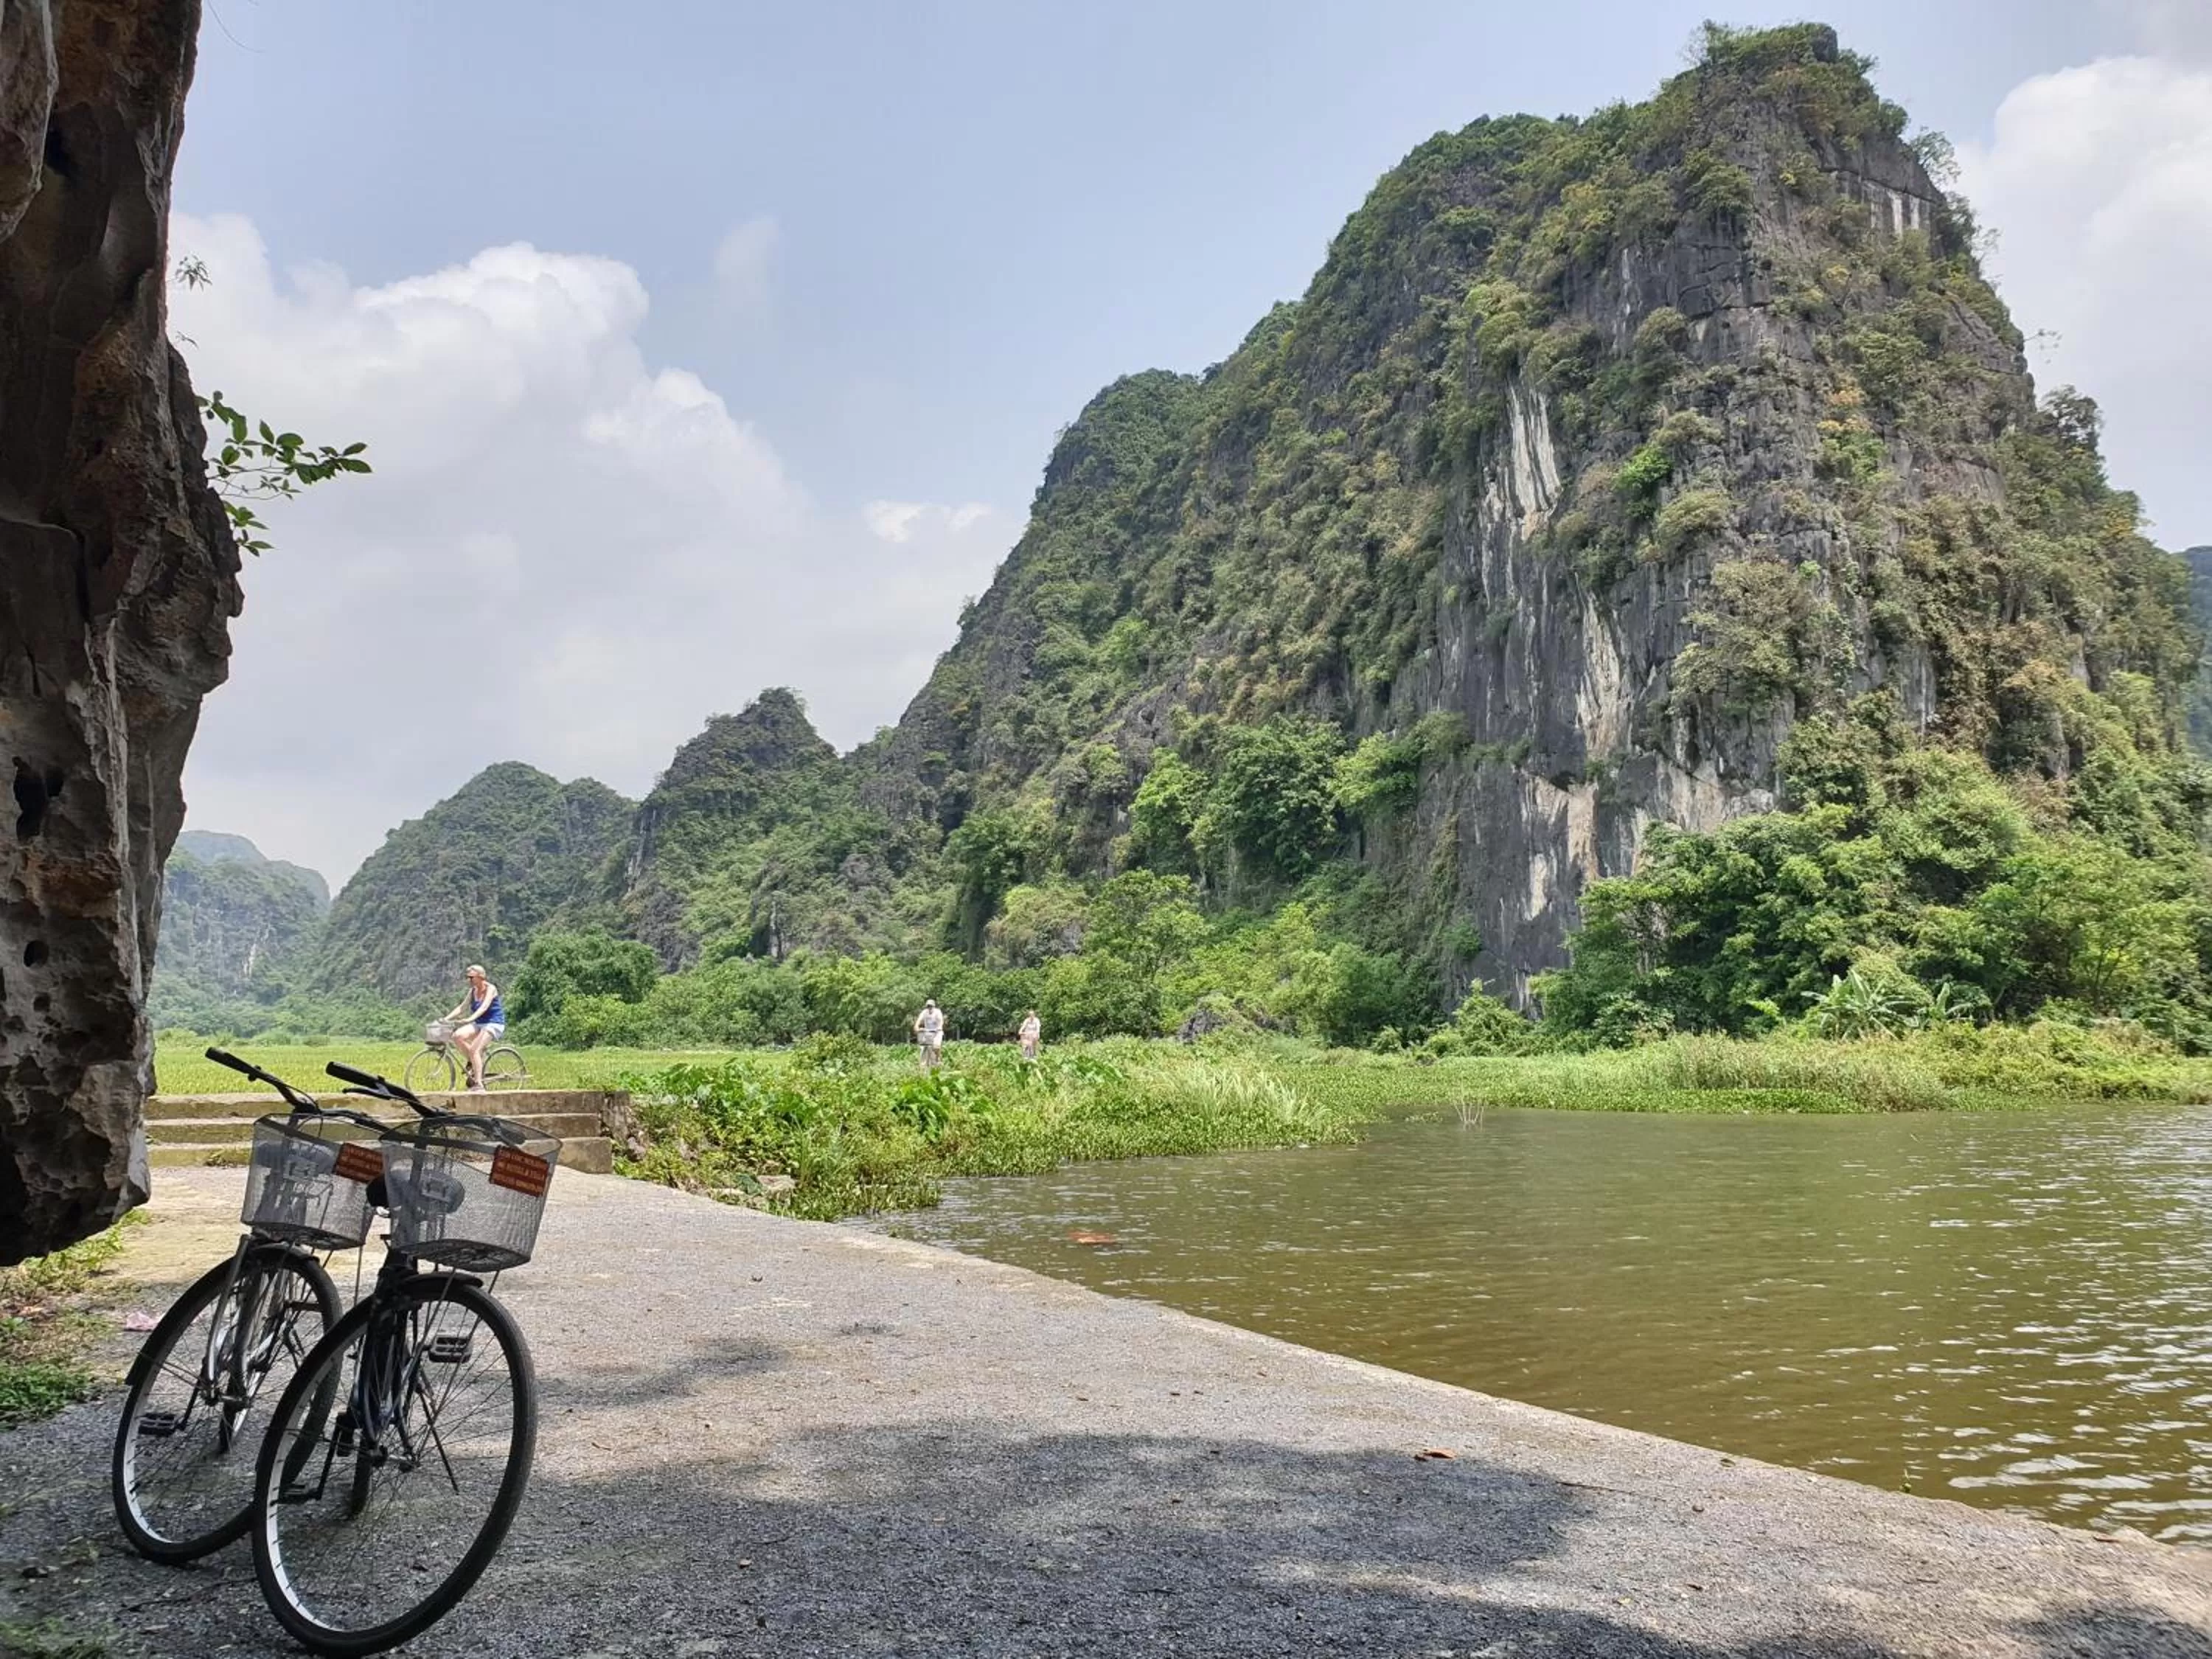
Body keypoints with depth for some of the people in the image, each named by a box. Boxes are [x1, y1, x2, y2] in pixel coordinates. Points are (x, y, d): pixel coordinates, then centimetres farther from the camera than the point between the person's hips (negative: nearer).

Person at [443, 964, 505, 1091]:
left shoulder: (490, 989, -11)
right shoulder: (473, 991, 10)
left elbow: (484, 1007, -27)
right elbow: (462, 1007, 4)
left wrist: (471, 1018, -42)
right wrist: (447, 1018, -10)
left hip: (494, 1024, -7)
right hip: (479, 1024, 7)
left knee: (474, 1050, -25)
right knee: (457, 1036, -20)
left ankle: (479, 1084, -21)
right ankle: (472, 1063, -1)